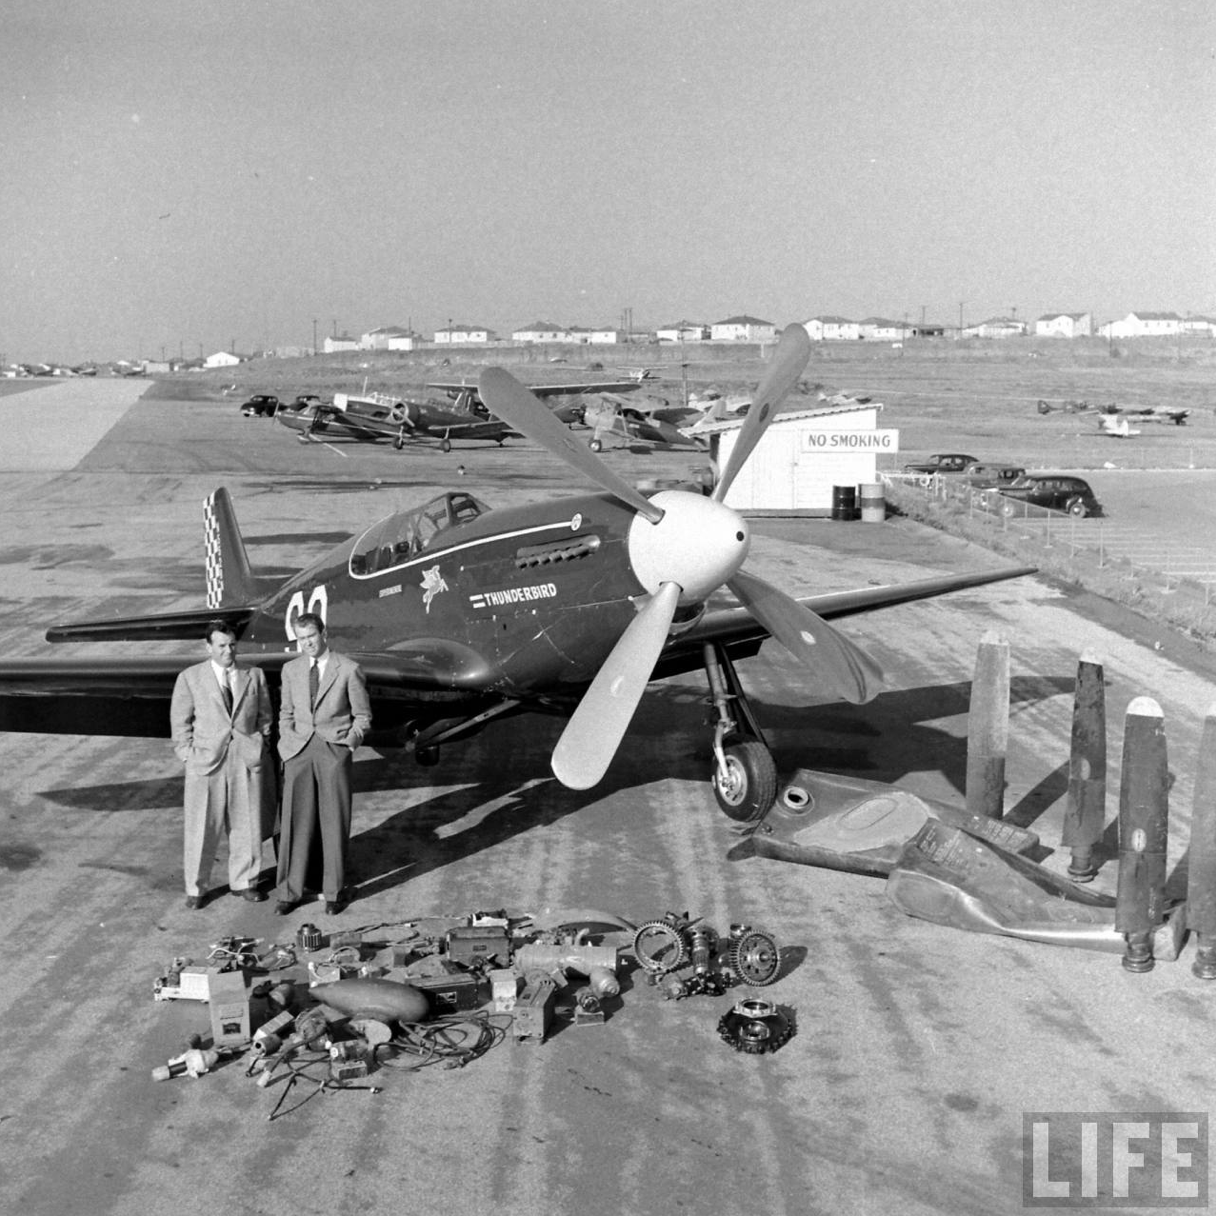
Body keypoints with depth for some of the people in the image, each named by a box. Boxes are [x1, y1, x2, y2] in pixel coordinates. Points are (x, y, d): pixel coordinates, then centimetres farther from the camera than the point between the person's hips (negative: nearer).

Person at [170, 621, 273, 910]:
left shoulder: (254, 676, 7)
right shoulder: (190, 678, 2)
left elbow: (264, 716, 14)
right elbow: (180, 722, 5)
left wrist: (261, 748, 6)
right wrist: (188, 755, -3)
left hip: (246, 760, 2)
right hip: (205, 761, -2)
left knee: (246, 825, 7)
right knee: (201, 828, 3)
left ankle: (243, 881, 23)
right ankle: (195, 888, 16)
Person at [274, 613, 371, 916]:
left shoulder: (348, 669, -3)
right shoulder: (291, 669, 9)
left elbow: (363, 716, 4)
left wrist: (349, 742, -7)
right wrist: (287, 744, 5)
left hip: (335, 752, -3)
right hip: (299, 752, 3)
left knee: (335, 823, 3)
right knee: (294, 822, 2)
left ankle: (334, 891, 14)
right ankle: (290, 891, 12)